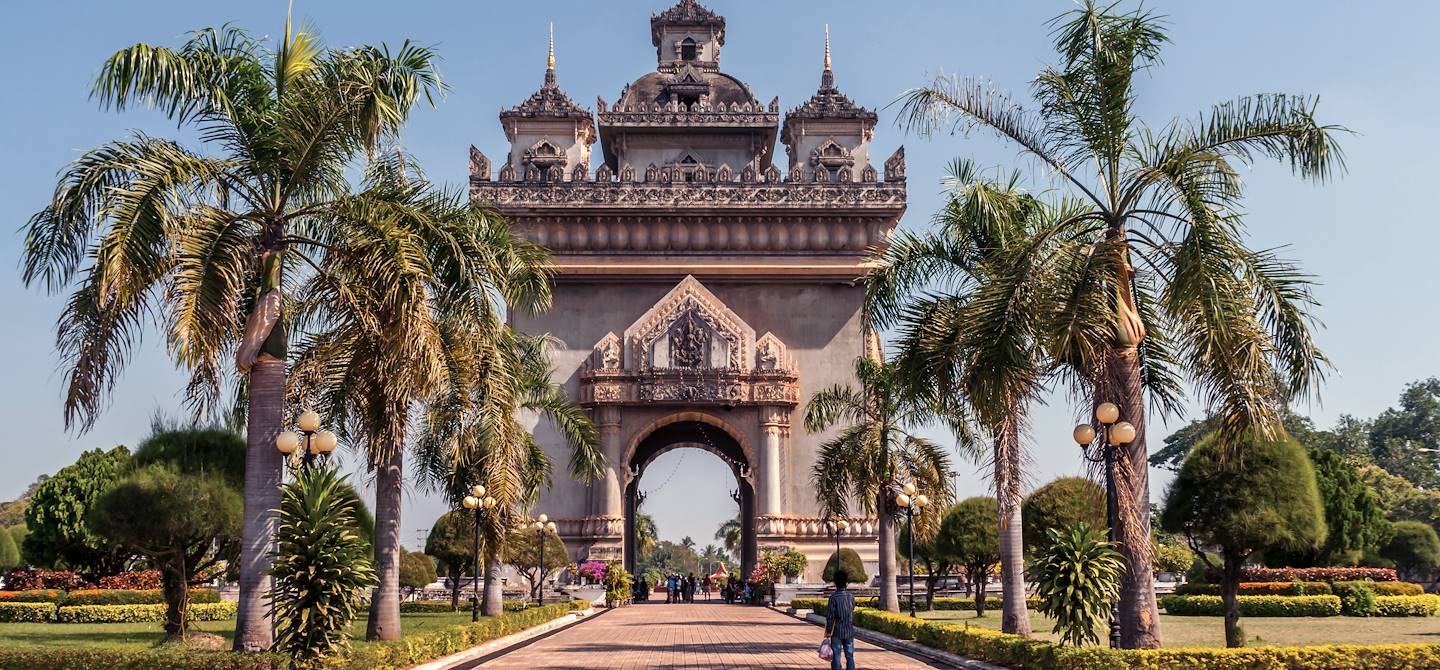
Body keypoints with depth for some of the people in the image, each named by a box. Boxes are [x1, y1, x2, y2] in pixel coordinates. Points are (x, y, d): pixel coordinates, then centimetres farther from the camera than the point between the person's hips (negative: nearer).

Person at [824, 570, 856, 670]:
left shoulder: (833, 597, -13)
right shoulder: (851, 596, -1)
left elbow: (830, 616, -12)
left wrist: (828, 631, -5)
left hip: (837, 632, -3)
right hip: (849, 631, 3)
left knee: (836, 657, 3)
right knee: (850, 656, 9)